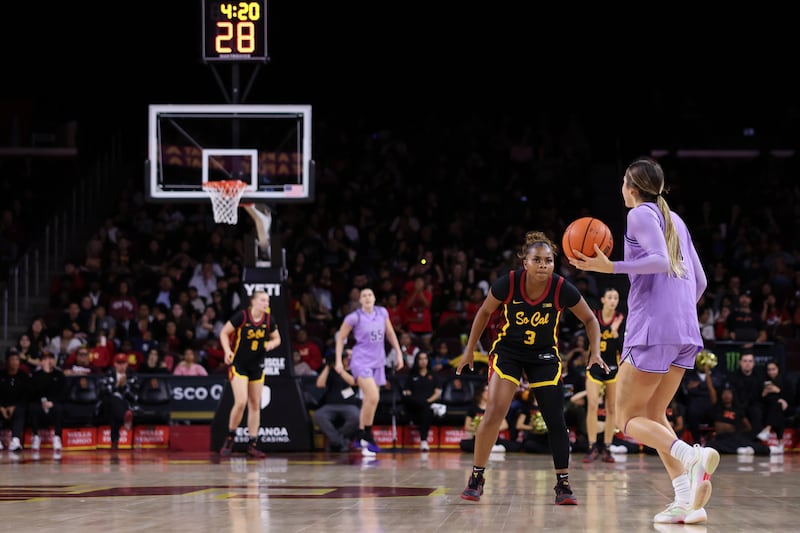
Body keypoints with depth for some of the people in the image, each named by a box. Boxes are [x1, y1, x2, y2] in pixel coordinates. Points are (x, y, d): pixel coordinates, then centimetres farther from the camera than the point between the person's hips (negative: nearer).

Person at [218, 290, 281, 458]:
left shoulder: (268, 320, -2)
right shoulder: (242, 316, -15)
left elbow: (277, 338, 11)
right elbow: (224, 333, -6)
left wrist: (272, 343, -12)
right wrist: (228, 351, -21)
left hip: (257, 367, 5)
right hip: (238, 364, -5)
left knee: (255, 405, 6)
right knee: (241, 402, -16)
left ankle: (252, 445, 12)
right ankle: (229, 439, 3)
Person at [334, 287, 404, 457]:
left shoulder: (382, 312, 5)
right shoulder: (354, 317, -8)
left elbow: (390, 334, 17)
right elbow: (340, 338, 0)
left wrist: (398, 353, 14)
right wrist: (338, 361, -4)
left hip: (378, 362, 6)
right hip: (362, 361, -6)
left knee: (368, 401, 8)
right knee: (373, 397, -21)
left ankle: (361, 438, 17)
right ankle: (367, 437, -10)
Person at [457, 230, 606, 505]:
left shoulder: (563, 289, -21)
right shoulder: (508, 283, -21)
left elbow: (590, 319, -3)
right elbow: (484, 312, -2)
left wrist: (595, 352, -16)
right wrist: (470, 349, 2)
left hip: (544, 356, 1)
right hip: (508, 351, -1)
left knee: (556, 420, -6)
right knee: (495, 411, -17)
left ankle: (563, 485, 7)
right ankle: (476, 478, -6)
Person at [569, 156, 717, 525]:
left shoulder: (640, 215, -2)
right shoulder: (675, 221, 21)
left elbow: (661, 260, -17)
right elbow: (700, 280, 22)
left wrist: (610, 267, -17)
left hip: (651, 328, -8)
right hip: (686, 331, 8)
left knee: (629, 418, -1)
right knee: (653, 416, 15)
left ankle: (692, 456, -29)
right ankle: (686, 500, -3)